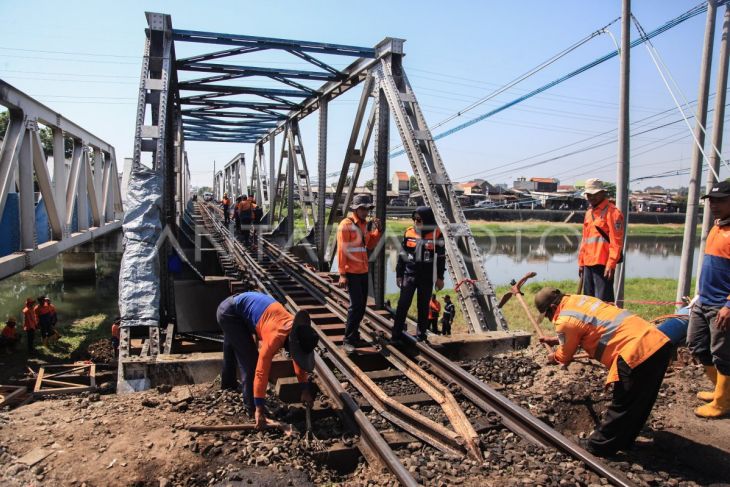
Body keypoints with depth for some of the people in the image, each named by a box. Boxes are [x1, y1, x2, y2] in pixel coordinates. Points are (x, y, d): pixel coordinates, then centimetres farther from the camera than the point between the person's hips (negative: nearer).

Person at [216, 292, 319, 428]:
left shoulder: (296, 329, -8)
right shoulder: (276, 337, -32)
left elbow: (299, 361, 4)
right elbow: (261, 371, -32)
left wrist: (305, 390, 6)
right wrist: (259, 409, -29)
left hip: (239, 308, 9)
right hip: (229, 313, -9)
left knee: (232, 347, 31)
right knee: (250, 359, -9)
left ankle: (228, 382, 54)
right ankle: (251, 404, 3)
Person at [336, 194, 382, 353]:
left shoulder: (366, 224, 11)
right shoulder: (346, 224, -12)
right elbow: (341, 250, -15)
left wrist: (377, 230, 1)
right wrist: (342, 274, -18)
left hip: (363, 271, 8)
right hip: (351, 272, -8)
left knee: (362, 306, 12)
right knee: (356, 305, -10)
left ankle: (354, 336, 24)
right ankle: (348, 341, -2)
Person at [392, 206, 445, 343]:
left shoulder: (437, 234, -4)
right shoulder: (409, 232, 1)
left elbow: (441, 257, 2)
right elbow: (402, 254, 8)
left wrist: (440, 277, 2)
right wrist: (399, 274, 8)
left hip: (427, 277, -1)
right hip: (409, 274, 1)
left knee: (423, 306, 9)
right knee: (403, 304, -5)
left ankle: (421, 334, 21)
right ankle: (397, 333, 1)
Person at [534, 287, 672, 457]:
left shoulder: (565, 321, -9)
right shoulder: (579, 300, 16)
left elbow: (565, 357, 10)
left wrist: (553, 357, 32)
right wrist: (557, 340, 42)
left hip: (638, 353, -9)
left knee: (621, 407, 7)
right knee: (638, 403, 23)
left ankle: (598, 446, 23)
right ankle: (622, 440, 39)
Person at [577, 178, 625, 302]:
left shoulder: (612, 212, -7)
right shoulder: (589, 212, 18)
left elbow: (616, 242, -13)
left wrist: (611, 264, -19)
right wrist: (581, 262, 20)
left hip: (603, 264, -8)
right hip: (588, 264, 8)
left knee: (603, 301, -8)